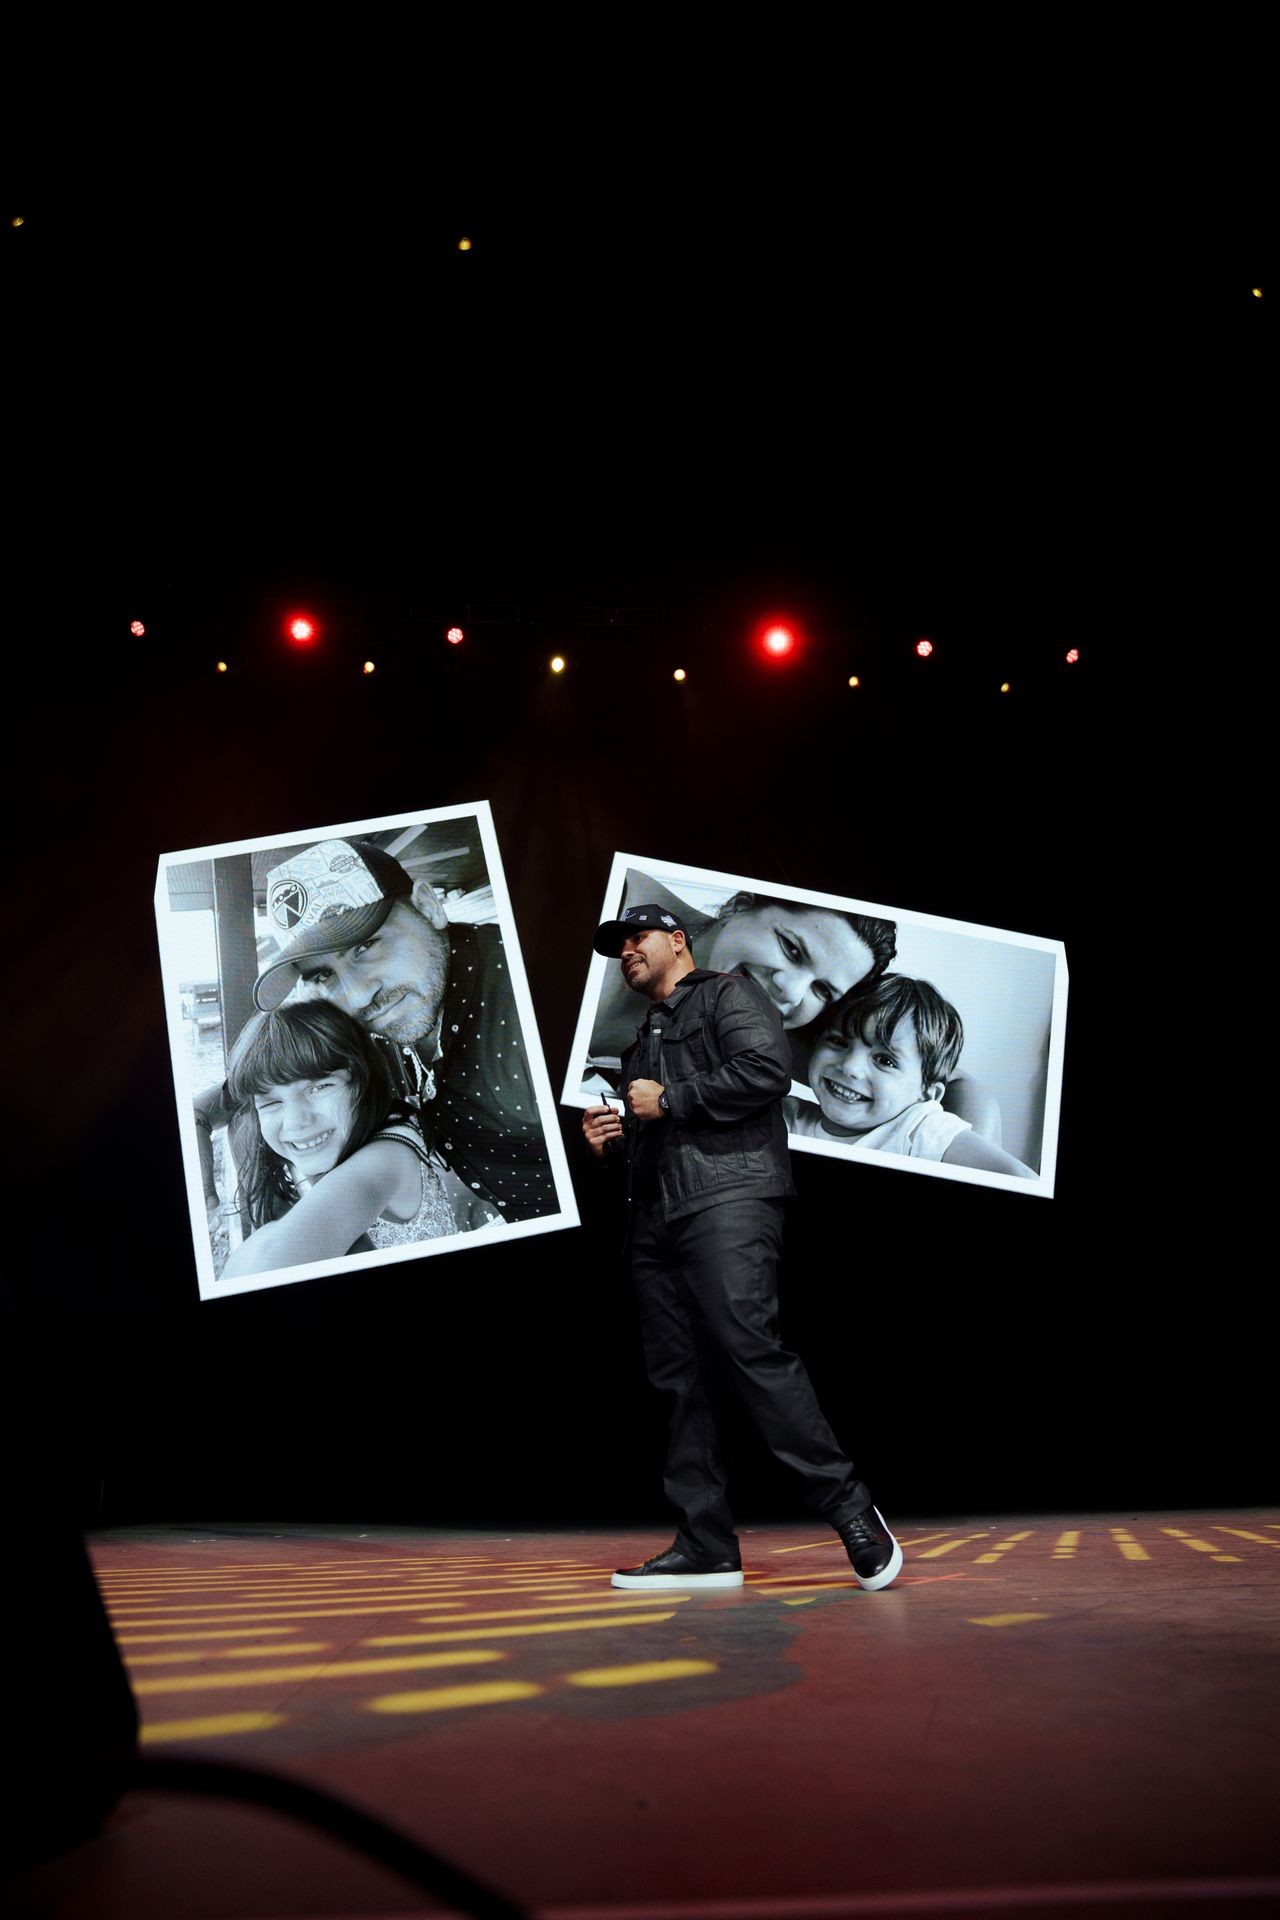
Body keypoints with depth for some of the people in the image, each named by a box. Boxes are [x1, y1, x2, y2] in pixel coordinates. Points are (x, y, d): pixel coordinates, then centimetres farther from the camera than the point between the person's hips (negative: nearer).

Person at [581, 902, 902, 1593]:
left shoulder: (728, 994, 7)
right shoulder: (646, 1037, 31)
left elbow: (766, 1071, -13)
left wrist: (669, 1100, -8)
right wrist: (612, 1141, 14)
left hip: (727, 1199, -8)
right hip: (656, 1214, 9)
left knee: (750, 1349, -20)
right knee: (675, 1376, 2)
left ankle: (850, 1511, -12)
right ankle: (706, 1548, 5)